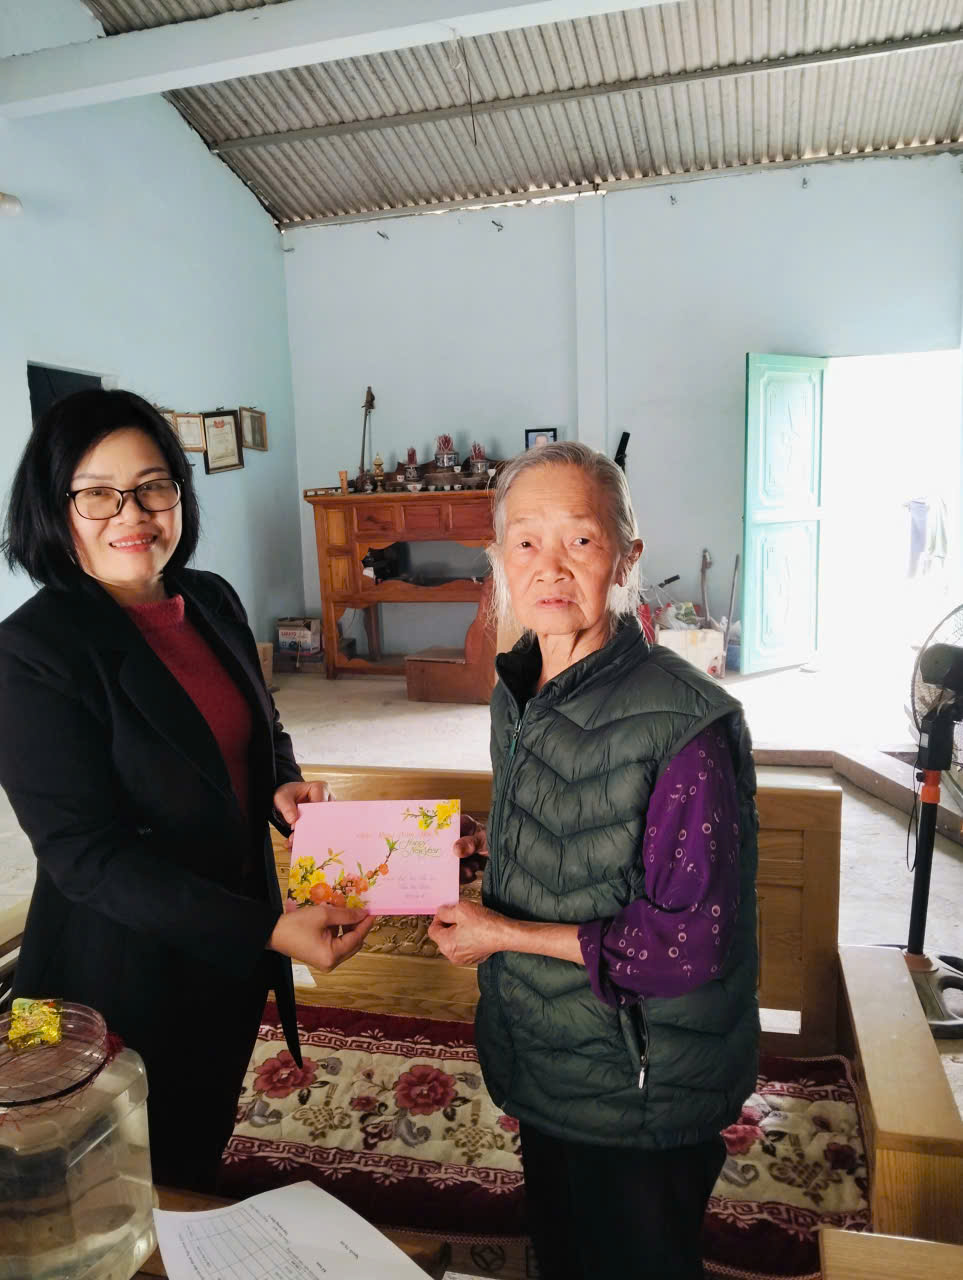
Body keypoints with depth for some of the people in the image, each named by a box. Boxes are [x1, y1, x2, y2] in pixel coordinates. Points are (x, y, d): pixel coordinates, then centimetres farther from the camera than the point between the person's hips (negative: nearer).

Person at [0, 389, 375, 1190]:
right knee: (154, 1182, 18)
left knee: (209, 1138, 30)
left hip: (237, 939, 6)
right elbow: (85, 854, -24)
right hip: (126, 973, -6)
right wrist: (268, 929, -31)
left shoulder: (212, 602, -3)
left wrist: (284, 787, -11)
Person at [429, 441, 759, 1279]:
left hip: (645, 1093, -7)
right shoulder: (519, 692, -3)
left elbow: (692, 943, -26)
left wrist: (506, 933, -22)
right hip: (541, 1062, 7)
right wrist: (483, 842, -6)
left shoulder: (684, 723, -28)